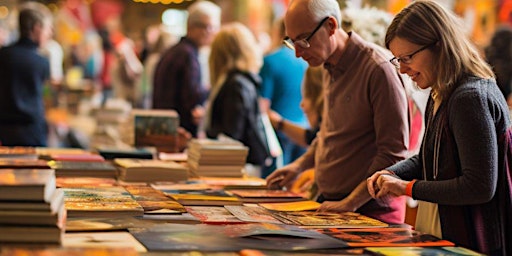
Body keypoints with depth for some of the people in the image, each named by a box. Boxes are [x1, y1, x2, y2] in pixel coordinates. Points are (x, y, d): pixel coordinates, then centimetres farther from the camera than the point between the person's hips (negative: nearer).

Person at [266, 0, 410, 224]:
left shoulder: (378, 69, -18)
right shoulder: (331, 67, 9)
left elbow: (393, 153, -19)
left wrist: (350, 203, -19)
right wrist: (300, 165, 14)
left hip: (369, 209, -7)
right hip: (329, 202, 7)